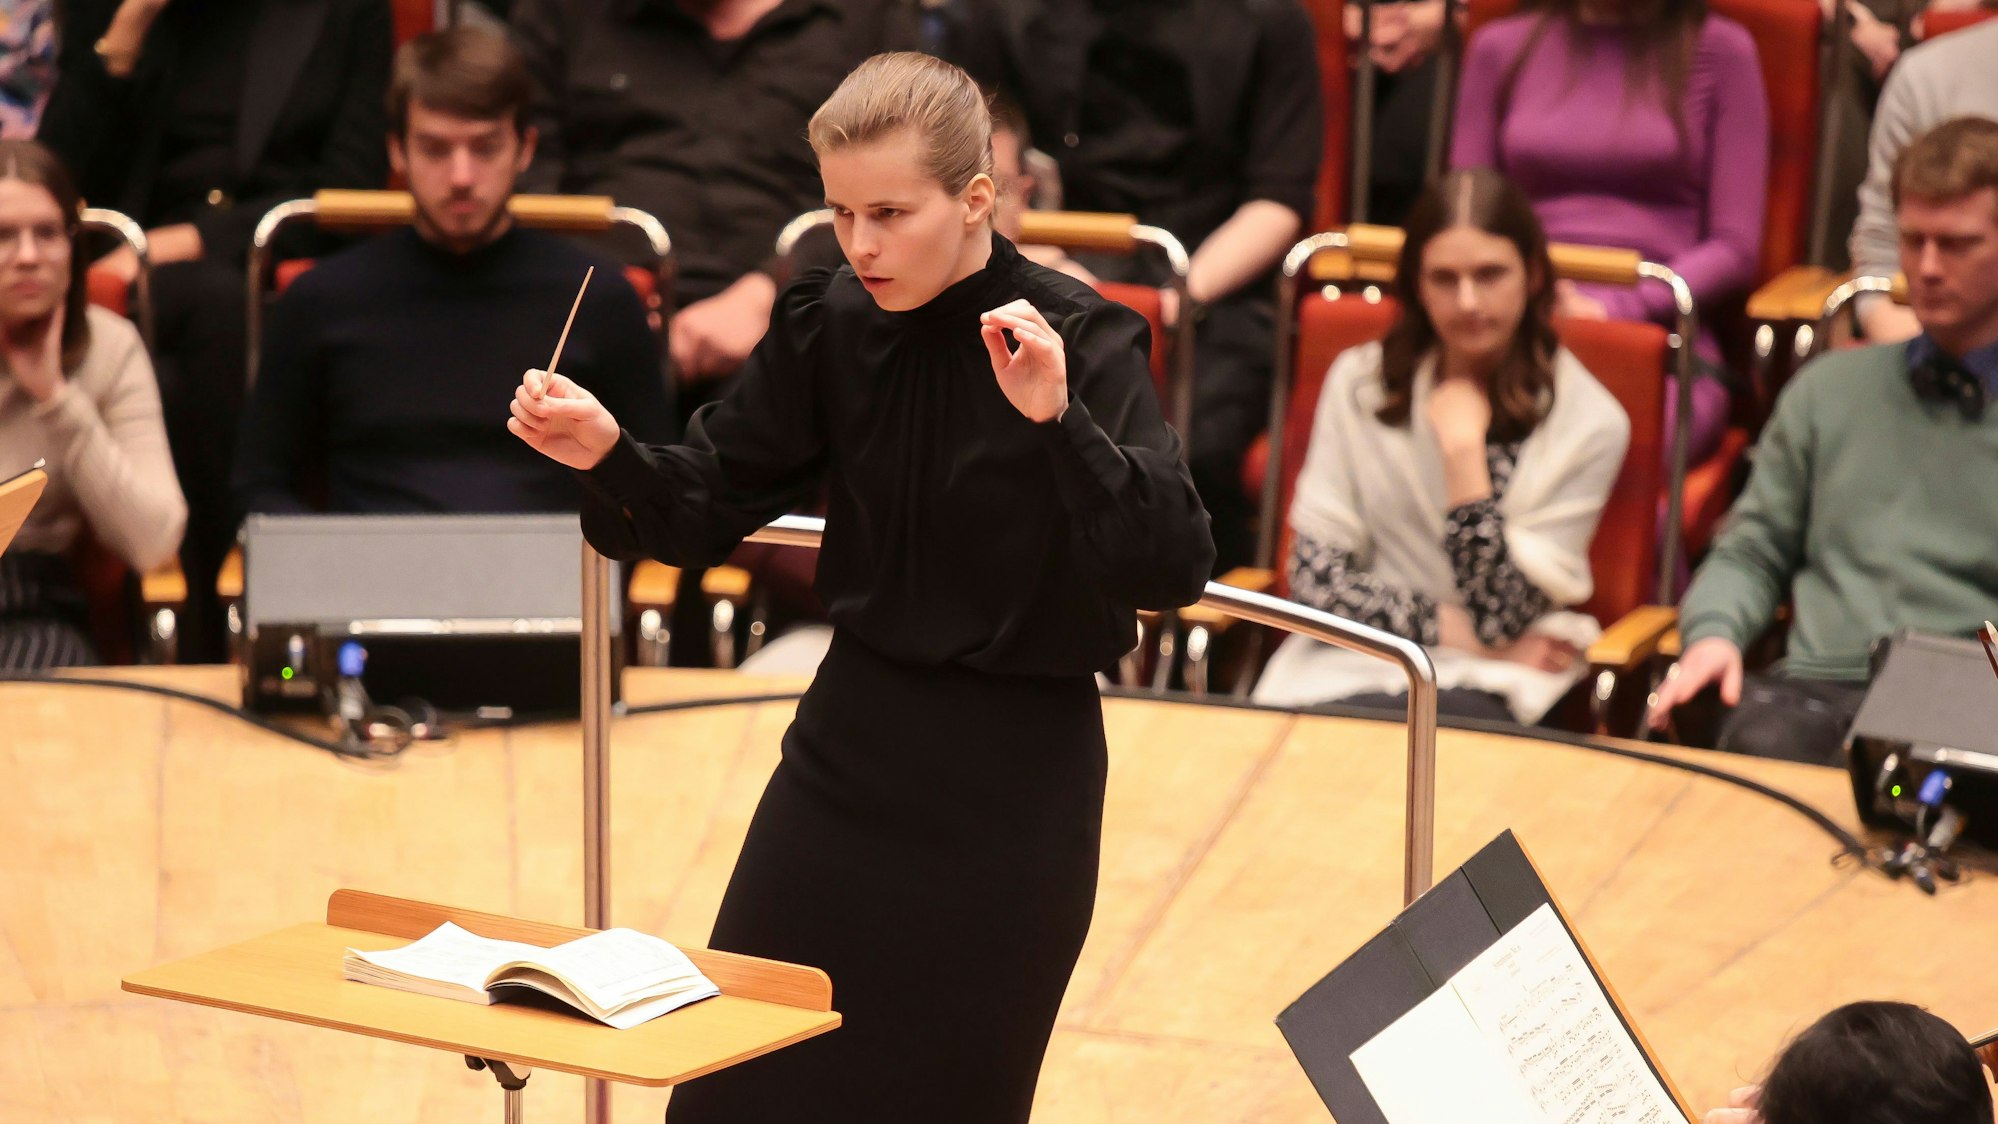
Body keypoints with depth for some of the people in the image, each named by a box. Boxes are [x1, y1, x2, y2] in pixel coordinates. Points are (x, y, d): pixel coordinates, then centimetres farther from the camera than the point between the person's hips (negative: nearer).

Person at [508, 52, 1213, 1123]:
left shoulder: (1082, 340, -15)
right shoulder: (830, 323, -3)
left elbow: (1173, 568, -25)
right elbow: (704, 512, 2)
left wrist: (1058, 417, -37)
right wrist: (608, 455, -18)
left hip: (1014, 774, -4)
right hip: (851, 741, 4)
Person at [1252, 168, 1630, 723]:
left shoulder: (1590, 425, -5)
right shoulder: (1361, 382, 4)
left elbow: (1500, 618, -10)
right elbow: (1314, 574, -1)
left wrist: (1464, 448, -14)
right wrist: (1460, 631, -10)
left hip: (1486, 684, -2)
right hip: (1351, 663, 2)